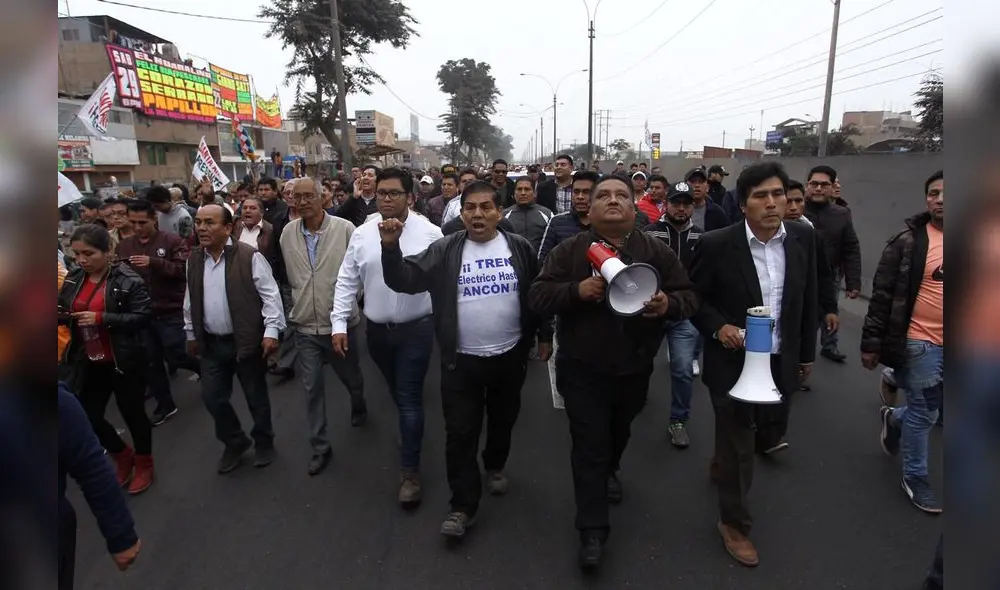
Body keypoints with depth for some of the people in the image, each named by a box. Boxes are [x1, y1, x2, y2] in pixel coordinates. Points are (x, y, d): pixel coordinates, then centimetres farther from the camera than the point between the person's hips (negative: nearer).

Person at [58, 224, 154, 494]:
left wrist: (101, 318, -26)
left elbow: (142, 317, -18)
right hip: (88, 363, 6)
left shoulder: (128, 280, -15)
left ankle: (144, 464, 33)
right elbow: (64, 313, 11)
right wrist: (58, 314, -11)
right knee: (88, 417, 11)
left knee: (132, 413, 10)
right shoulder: (73, 279, 4)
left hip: (124, 362, -6)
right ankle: (124, 456, 37)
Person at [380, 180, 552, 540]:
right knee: (460, 433, 3)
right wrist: (390, 247, -27)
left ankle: (495, 466, 48)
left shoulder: (519, 248, -2)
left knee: (502, 422, 20)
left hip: (509, 356, 2)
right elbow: (405, 279, -11)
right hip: (461, 360, -1)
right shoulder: (445, 251, -5)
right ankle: (463, 506, 16)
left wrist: (544, 335, 9)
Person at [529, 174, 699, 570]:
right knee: (589, 447, 1)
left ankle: (610, 472, 57)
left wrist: (668, 304, -24)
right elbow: (538, 297, -11)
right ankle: (592, 530, 13)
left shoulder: (657, 252, -1)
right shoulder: (568, 251, -6)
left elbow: (689, 297, 0)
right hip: (582, 370, -3)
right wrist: (577, 290, -29)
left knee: (619, 434, 26)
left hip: (634, 370, 3)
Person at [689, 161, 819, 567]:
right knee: (738, 447, 8)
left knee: (771, 435, 22)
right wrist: (718, 327, -22)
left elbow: (808, 300, 7)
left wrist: (806, 352, 13)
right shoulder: (717, 245, -17)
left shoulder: (802, 238, -3)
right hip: (734, 361, -5)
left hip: (782, 361, 5)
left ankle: (722, 464, 54)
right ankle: (734, 522, 31)